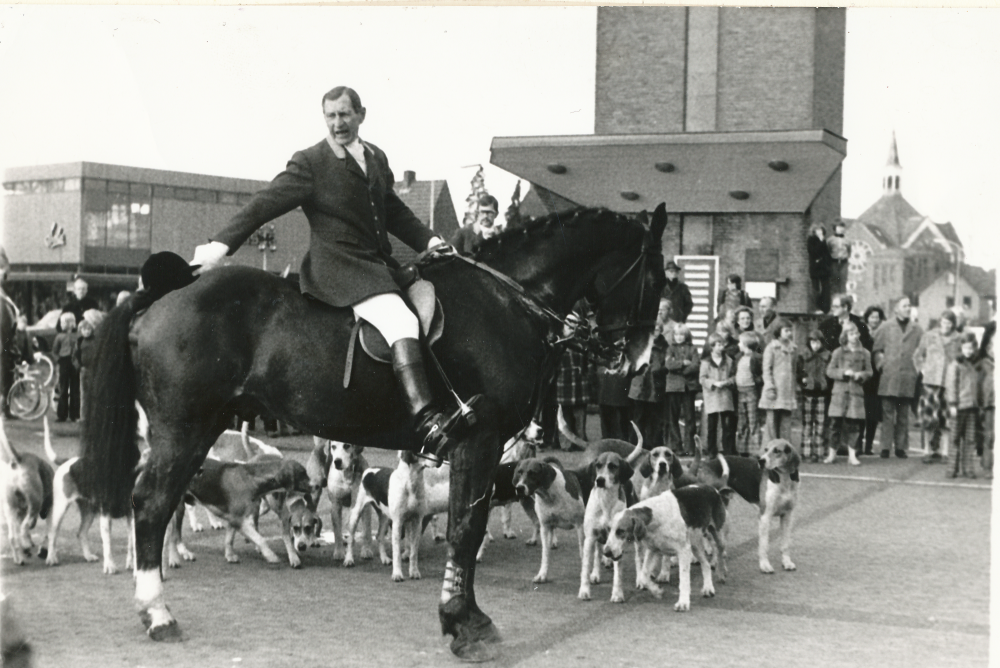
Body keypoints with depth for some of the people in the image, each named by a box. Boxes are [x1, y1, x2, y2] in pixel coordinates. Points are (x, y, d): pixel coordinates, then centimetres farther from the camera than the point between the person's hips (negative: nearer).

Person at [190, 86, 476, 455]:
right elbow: (264, 204, -6)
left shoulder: (376, 158, 18)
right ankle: (425, 419, -40)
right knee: (402, 322, -28)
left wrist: (429, 240, 16)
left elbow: (395, 212, 28)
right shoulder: (310, 163, -2)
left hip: (379, 265, 8)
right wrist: (221, 244, -13)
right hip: (337, 268, -8)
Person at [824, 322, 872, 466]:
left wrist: (861, 374, -11)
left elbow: (869, 371, 10)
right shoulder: (838, 353, 4)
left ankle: (852, 455, 4)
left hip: (856, 391, 1)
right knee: (837, 423, -1)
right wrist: (844, 372, -13)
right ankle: (832, 453, 10)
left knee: (852, 424, -1)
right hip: (840, 390, -1)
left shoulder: (864, 354, 8)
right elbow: (829, 371, 1)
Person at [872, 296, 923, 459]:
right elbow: (876, 350, 10)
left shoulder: (916, 330, 8)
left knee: (903, 415, 5)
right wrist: (881, 365, -1)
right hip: (888, 378, -1)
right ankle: (886, 447, -1)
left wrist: (917, 368, -1)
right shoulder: (885, 328, 7)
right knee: (888, 413, -3)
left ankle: (901, 447, 10)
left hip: (907, 379, 1)